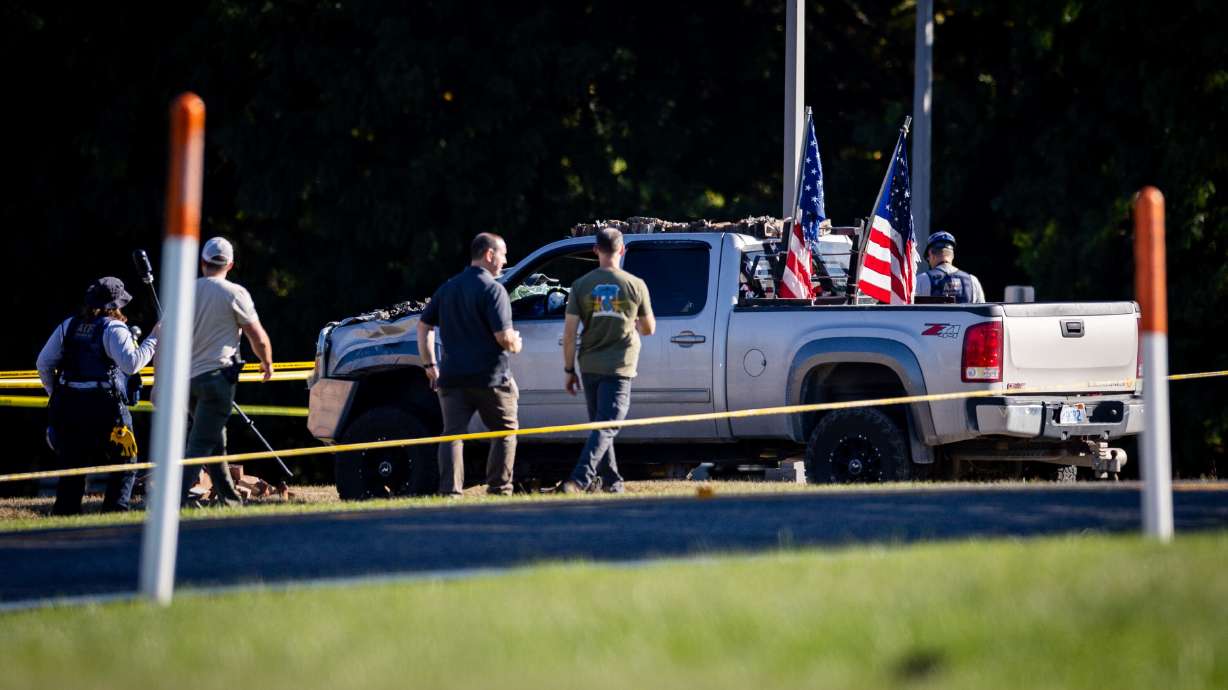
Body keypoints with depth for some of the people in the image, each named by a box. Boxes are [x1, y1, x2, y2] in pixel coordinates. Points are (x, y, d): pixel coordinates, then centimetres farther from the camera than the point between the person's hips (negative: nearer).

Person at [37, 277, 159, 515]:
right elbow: (131, 363, -20)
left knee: (71, 465, 12)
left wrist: (55, 394, 21)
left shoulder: (69, 326, 12)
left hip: (67, 405, 6)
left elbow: (44, 363, 12)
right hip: (104, 406, -6)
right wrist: (153, 339, -11)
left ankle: (64, 514, 8)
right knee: (124, 463, 5)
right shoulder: (114, 329, -7)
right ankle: (115, 512, -5)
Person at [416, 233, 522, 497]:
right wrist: (515, 344, 5)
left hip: (452, 376, 5)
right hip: (489, 376, -5)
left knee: (452, 433, 2)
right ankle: (499, 490, 9)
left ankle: (450, 490, -10)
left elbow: (424, 326, 14)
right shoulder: (493, 289, -10)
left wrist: (429, 365, 17)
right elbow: (504, 337, -17)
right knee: (505, 431, 11)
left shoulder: (447, 288, 12)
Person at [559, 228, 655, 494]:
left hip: (589, 366, 3)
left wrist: (569, 370, 5)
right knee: (606, 427, -6)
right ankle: (579, 480, -22)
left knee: (600, 425, 17)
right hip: (619, 367, -3)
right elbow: (649, 328, 9)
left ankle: (611, 481, 24)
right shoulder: (635, 285, -3)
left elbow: (569, 332, -3)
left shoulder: (581, 285, 0)